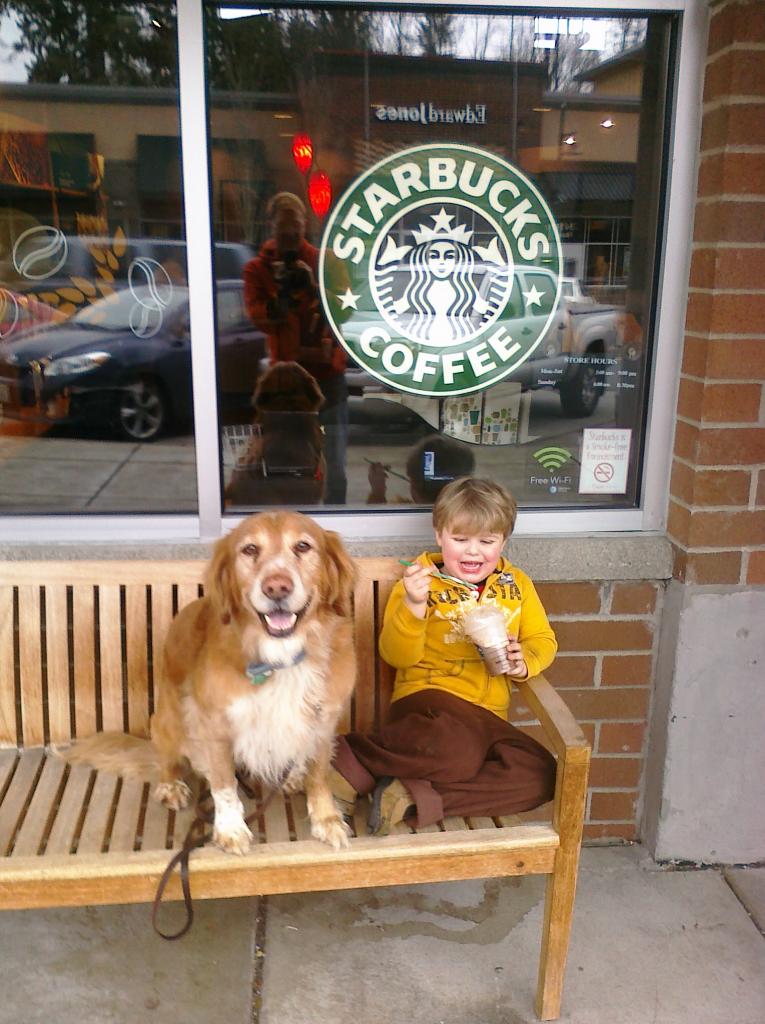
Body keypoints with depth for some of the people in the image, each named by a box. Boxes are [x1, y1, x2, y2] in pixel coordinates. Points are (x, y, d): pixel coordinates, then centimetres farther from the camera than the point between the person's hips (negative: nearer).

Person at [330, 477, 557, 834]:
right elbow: (397, 656, -6)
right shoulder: (420, 584, 2)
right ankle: (348, 761, -23)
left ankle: (415, 796, -26)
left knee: (541, 775, -23)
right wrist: (413, 605, -23)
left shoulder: (517, 585, 14)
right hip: (428, 698, -5)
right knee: (458, 748, -40)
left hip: (488, 717, 6)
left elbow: (543, 640, 19)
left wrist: (524, 661, -4)